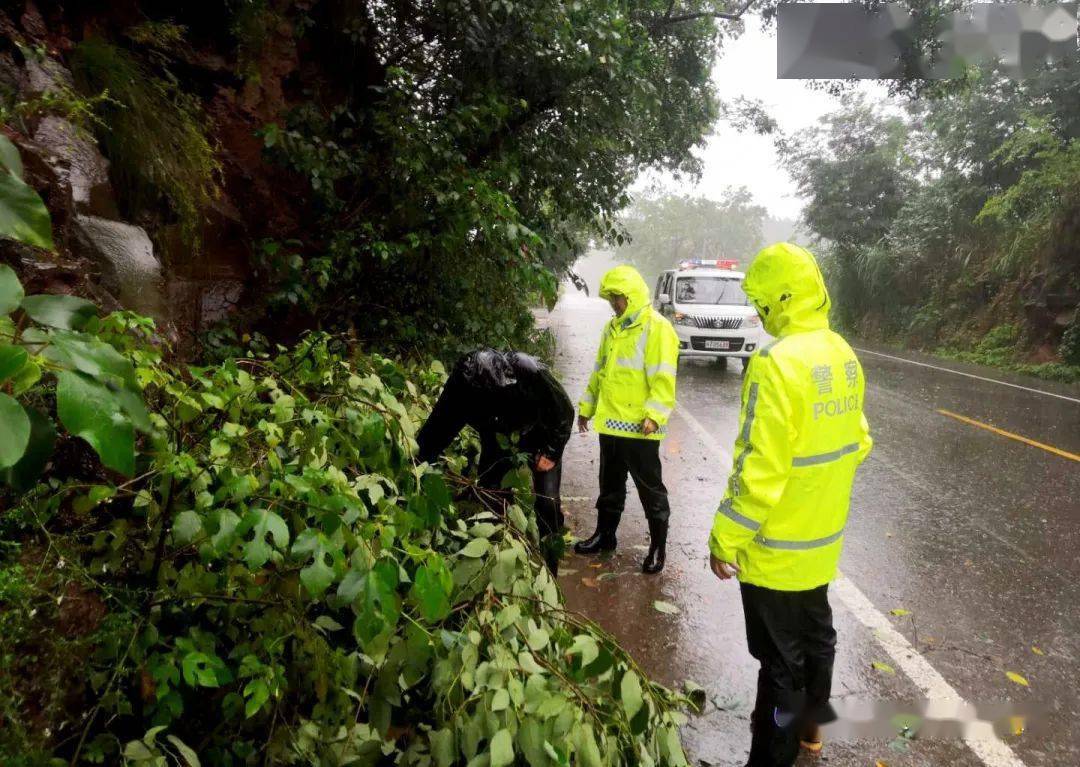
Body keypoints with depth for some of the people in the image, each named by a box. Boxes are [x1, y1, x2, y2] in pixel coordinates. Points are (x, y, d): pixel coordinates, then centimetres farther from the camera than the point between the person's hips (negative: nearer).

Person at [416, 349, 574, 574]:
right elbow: (437, 429, -21)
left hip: (540, 440, -2)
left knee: (548, 505, -8)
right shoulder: (461, 384, -31)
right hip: (497, 443, 3)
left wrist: (551, 453, -17)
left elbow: (564, 412, -20)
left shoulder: (532, 373, -37)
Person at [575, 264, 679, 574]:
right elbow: (600, 371, 20)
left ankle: (658, 546, 18)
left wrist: (654, 415, -26)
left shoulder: (657, 328, -12)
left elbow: (663, 378, -18)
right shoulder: (612, 328, 14)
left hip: (639, 427, -7)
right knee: (610, 484, 19)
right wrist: (587, 406, 19)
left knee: (649, 487, 5)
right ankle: (605, 534, 34)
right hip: (610, 422, 8)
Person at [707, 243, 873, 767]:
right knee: (815, 634, 26)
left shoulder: (778, 364, -27)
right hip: (823, 538, 9)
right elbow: (856, 442, 10)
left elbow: (759, 469, -28)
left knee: (781, 656, 7)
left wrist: (724, 539, -18)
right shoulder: (844, 356, 0)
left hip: (776, 548, -8)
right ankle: (808, 724, 48)